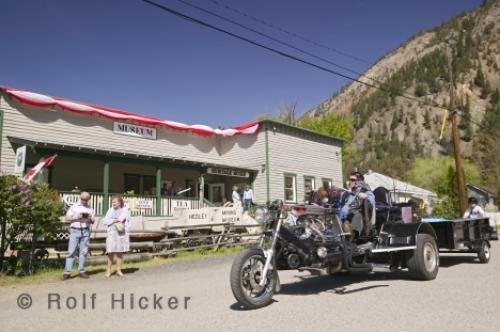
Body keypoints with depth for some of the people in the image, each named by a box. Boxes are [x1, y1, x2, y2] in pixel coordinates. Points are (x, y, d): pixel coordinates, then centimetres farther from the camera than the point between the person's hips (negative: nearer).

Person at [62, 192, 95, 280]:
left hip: (86, 231, 3)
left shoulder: (90, 209, 15)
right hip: (75, 230, -3)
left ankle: (81, 271, 10)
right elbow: (66, 218, 2)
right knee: (71, 251, -5)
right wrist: (76, 217, -12)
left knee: (84, 251, 3)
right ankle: (67, 272, -3)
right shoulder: (74, 207, 7)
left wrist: (90, 218, -7)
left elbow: (93, 221, 14)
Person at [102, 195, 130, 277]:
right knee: (111, 252, -6)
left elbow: (127, 221, 5)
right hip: (112, 233, -1)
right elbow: (105, 221, -1)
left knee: (120, 252, 4)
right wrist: (115, 220, -12)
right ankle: (108, 270, 5)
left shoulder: (124, 210, 6)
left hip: (122, 234, 1)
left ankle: (118, 269, 14)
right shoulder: (110, 210, 5)